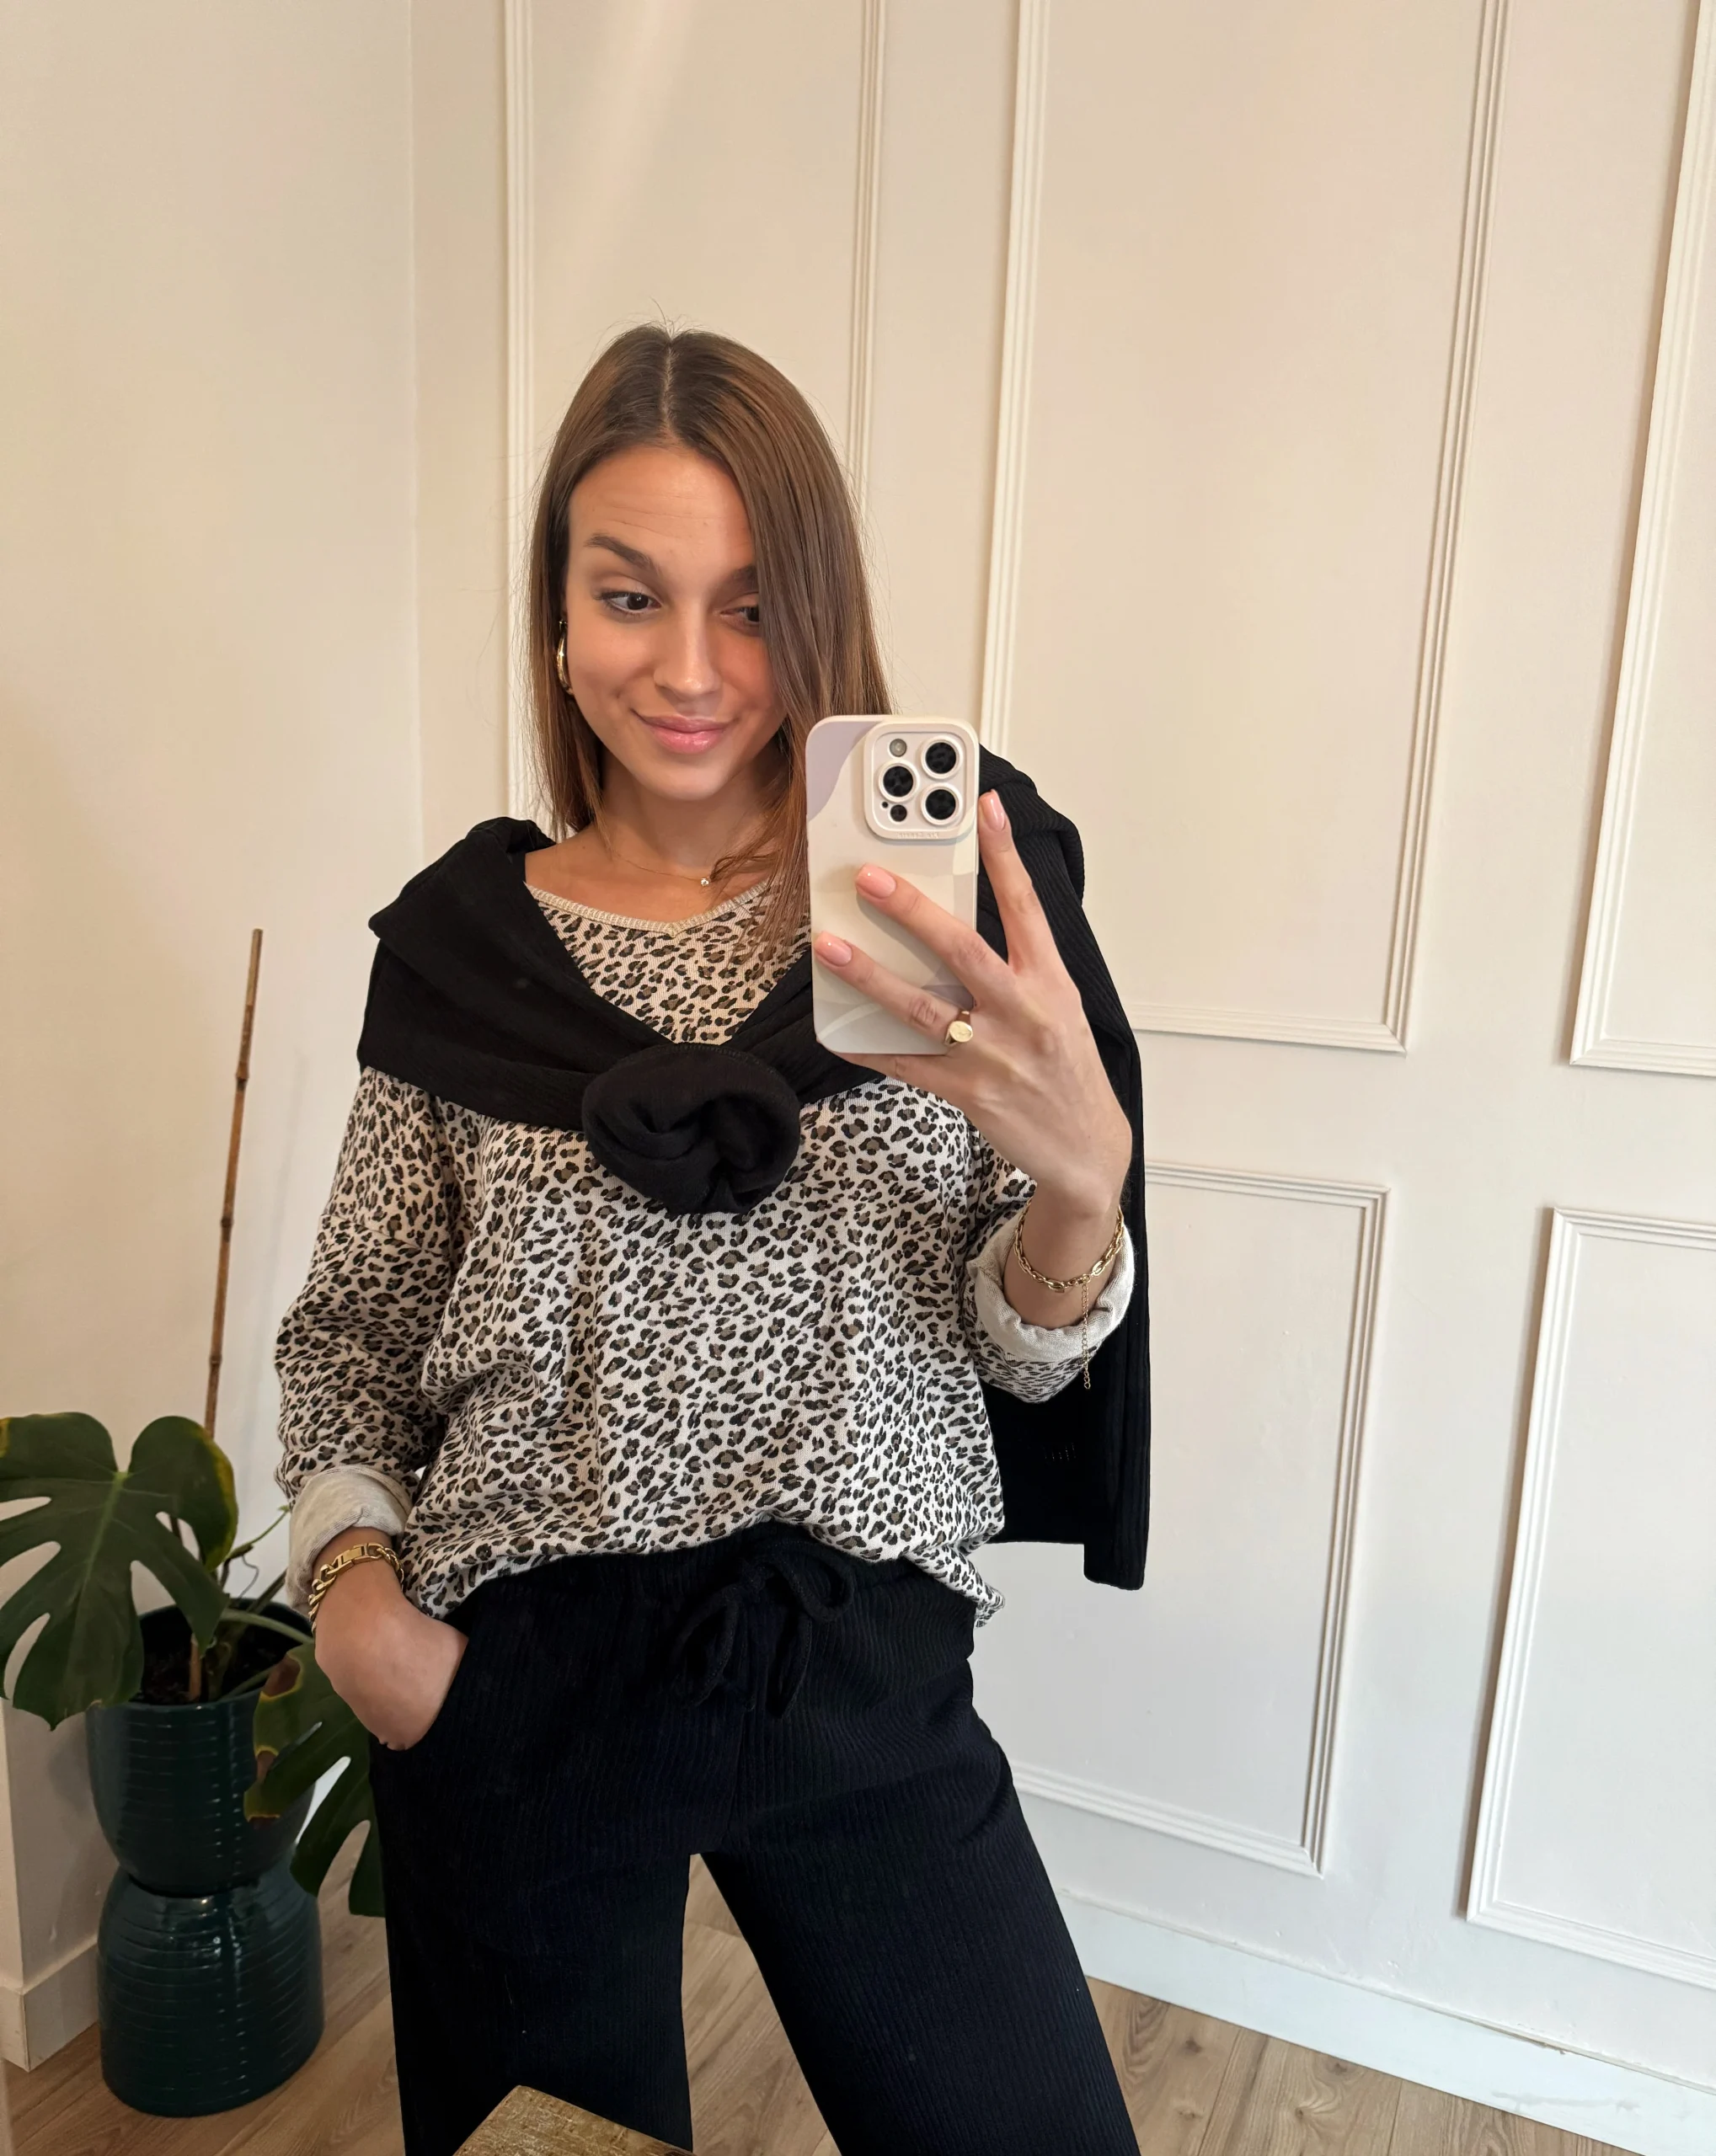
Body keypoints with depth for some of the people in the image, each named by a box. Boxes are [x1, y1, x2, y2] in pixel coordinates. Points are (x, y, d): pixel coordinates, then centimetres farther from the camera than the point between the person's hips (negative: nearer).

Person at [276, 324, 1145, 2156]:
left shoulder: (931, 913, -4)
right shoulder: (456, 942, -2)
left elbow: (1025, 1356, -5)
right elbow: (351, 1329, 7)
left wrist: (1083, 1172, -26)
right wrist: (349, 1579, -10)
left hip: (862, 1667, 0)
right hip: (513, 1682, 1)